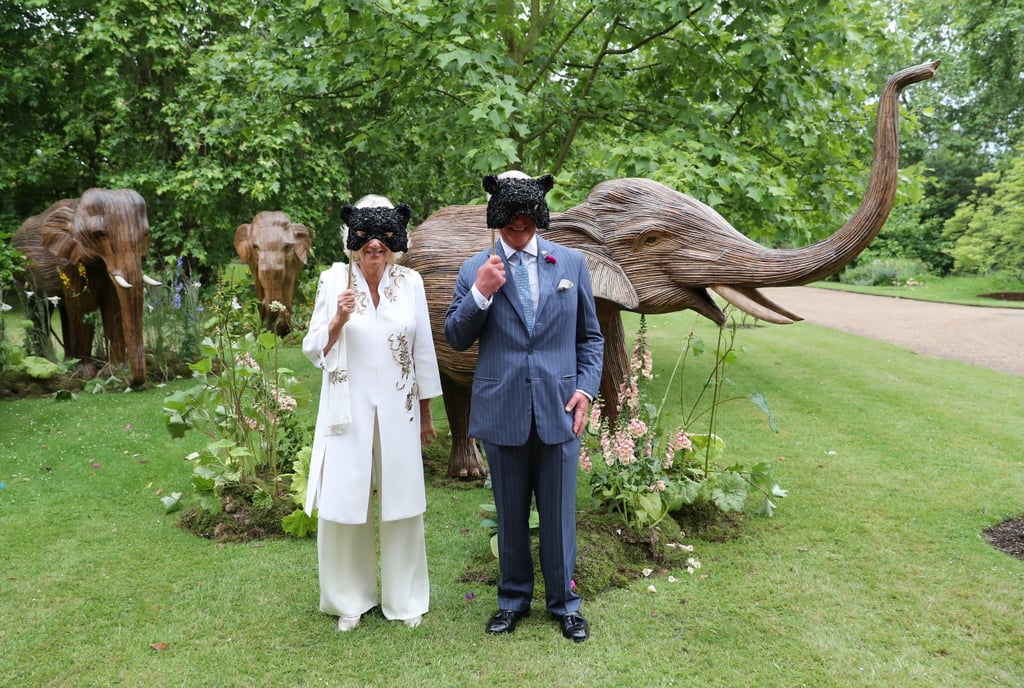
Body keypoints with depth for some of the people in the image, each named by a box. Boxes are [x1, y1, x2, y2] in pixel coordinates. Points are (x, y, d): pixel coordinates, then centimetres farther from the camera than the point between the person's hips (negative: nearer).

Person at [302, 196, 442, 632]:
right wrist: (338, 320, -19)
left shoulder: (410, 283, 1)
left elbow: (423, 353, 7)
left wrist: (426, 414, 9)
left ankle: (404, 599, 25)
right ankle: (351, 599, 24)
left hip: (398, 411, 1)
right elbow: (314, 351, 1)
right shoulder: (334, 280, -2)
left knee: (401, 504, 7)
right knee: (344, 506, 4)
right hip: (349, 411, 0)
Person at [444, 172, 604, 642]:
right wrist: (480, 293, -14)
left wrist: (586, 389, -3)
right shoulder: (475, 269, 2)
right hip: (502, 412, 0)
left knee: (559, 513, 9)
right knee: (510, 515, 14)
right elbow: (456, 339, 0)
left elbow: (589, 336, 9)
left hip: (559, 409, 0)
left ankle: (563, 602, 29)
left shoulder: (571, 263, 5)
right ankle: (514, 599, 34)